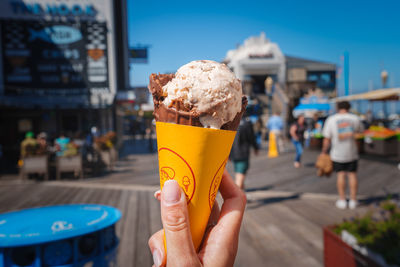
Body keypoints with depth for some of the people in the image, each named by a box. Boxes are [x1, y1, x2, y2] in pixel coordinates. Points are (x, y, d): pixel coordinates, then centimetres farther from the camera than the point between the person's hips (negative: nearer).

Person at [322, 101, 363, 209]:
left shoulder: (331, 119, -7)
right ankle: (353, 201, 13)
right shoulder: (354, 118, -3)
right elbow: (360, 130, 19)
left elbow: (327, 140, -7)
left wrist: (324, 152, 5)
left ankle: (342, 200, 11)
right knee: (352, 175, 10)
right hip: (351, 153, 1)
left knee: (341, 175, 10)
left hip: (337, 154, -1)